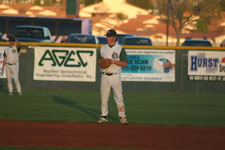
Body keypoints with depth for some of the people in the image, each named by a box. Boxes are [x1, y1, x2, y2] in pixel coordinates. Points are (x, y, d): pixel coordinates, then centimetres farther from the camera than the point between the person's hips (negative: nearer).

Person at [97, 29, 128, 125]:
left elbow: (125, 63, -8)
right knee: (104, 96, 6)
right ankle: (104, 116, 15)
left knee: (118, 97, -7)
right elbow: (99, 61, 19)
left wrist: (113, 61, -18)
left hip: (115, 76, -4)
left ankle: (122, 117, -2)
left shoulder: (120, 49, -2)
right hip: (104, 76, 4)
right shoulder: (102, 48, 12)